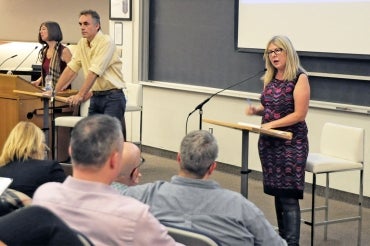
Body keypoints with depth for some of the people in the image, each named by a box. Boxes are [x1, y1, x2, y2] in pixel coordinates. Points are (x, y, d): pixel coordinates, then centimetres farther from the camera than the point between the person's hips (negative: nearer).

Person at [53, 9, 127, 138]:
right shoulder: (82, 43, 10)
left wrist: (80, 95, -23)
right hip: (96, 97, 7)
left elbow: (94, 72, -20)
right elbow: (71, 68, 11)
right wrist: (54, 91, 6)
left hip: (112, 97, -7)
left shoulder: (106, 42, -14)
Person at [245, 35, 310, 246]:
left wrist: (271, 124, -18)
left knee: (288, 196, -8)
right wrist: (256, 110, 0)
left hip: (291, 143, -7)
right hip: (269, 142, 7)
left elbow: (300, 114, -15)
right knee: (277, 193, 11)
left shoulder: (300, 78, -10)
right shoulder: (270, 78, 11)